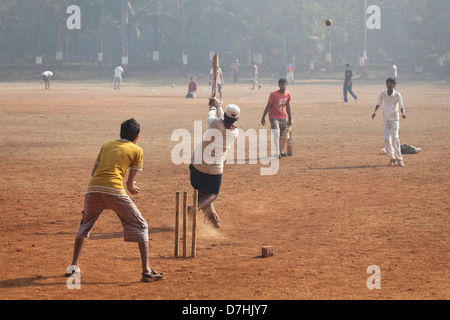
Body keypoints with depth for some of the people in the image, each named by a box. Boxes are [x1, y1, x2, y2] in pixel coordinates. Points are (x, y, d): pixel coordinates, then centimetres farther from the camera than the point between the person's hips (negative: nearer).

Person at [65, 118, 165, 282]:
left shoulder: (106, 145, 25)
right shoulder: (137, 151, 12)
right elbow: (130, 183, 8)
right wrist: (131, 187, 33)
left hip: (93, 189, 4)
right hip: (115, 191, -4)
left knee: (85, 224, 28)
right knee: (140, 226, 9)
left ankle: (73, 266, 26)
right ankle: (146, 271, 2)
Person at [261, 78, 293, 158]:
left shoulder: (288, 94, -1)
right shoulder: (273, 94, -17)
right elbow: (268, 106, -13)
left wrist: (290, 118, 16)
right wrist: (263, 117, -13)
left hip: (282, 117, 6)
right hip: (273, 117, -6)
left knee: (285, 135, 8)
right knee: (276, 135, -18)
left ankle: (281, 151, 26)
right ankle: (277, 154, -19)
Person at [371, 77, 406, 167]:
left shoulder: (397, 95, -10)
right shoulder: (383, 94, -1)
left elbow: (401, 107, -11)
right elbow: (379, 104, 12)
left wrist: (403, 113, -31)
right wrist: (375, 111, -5)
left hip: (394, 119, -3)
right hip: (385, 119, 3)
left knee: (395, 138, -14)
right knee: (387, 139, 0)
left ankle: (399, 159, -9)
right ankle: (392, 158, 14)